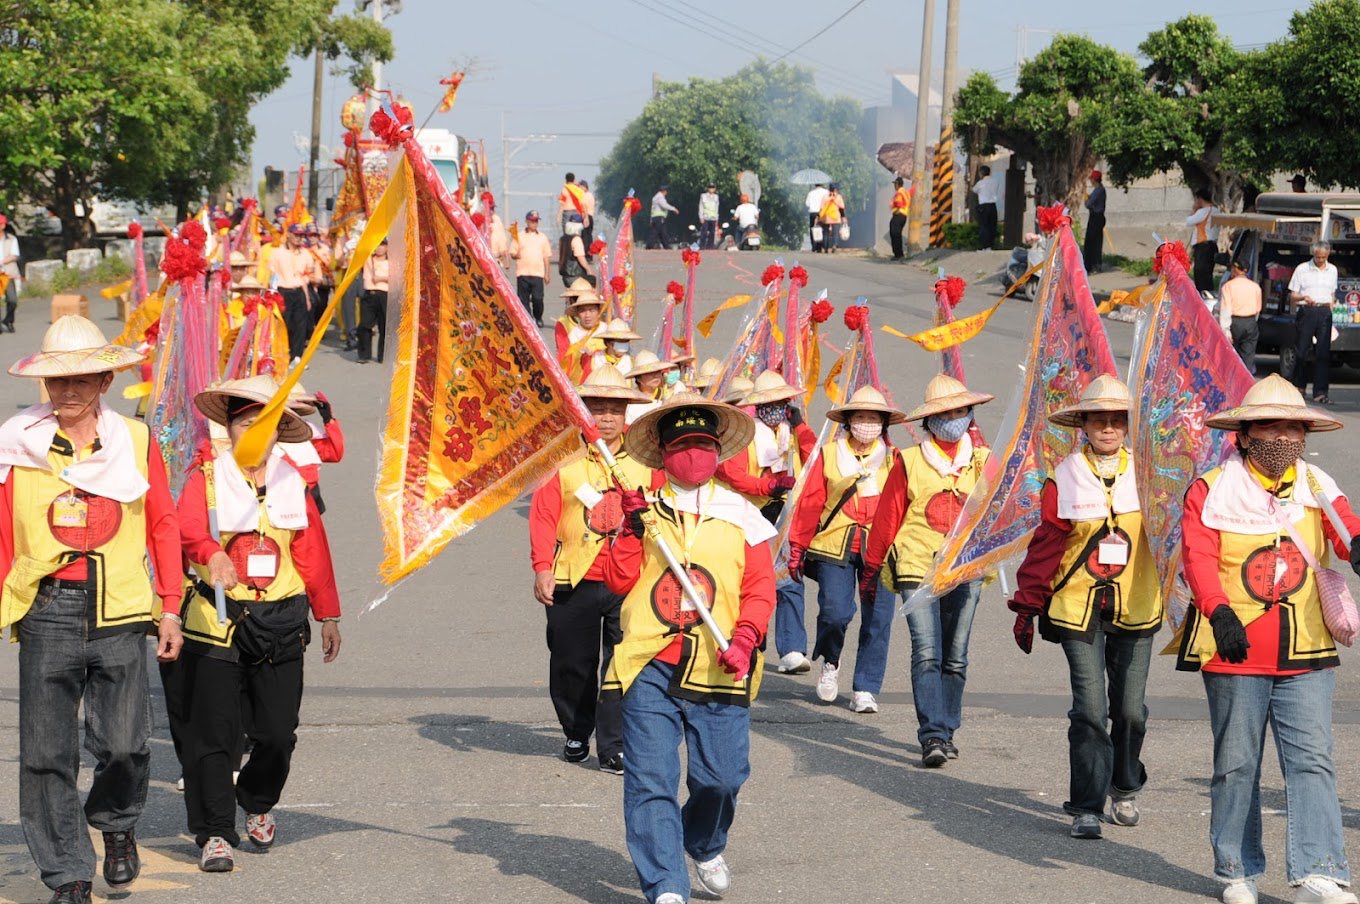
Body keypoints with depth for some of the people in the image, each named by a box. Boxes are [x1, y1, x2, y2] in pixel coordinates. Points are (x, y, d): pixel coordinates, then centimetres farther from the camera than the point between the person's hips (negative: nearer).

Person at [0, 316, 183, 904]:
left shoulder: (136, 441, 6)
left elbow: (164, 526, 12)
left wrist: (170, 608, 9)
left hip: (120, 614, 0)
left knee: (125, 745, -4)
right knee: (48, 752, 0)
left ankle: (116, 824, 28)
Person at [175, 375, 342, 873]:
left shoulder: (293, 484, 11)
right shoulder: (207, 479, 0)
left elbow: (313, 552, 15)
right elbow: (187, 527, -19)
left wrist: (328, 615, 15)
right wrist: (212, 553, -40)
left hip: (279, 623, 3)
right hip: (217, 621, -3)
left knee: (277, 732, 4)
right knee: (212, 733, -4)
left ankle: (258, 802, 33)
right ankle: (215, 834, 5)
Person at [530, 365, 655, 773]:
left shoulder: (644, 460, 9)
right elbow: (543, 516, -2)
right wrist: (542, 568, -10)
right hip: (574, 582, -1)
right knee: (571, 665, 10)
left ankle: (614, 747, 0)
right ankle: (576, 735, 31)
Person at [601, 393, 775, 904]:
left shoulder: (740, 515, 11)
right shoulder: (644, 510, 10)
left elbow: (760, 588, 6)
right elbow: (618, 581, 2)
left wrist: (744, 637, -10)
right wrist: (632, 529, -10)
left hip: (718, 671, 1)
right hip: (649, 668, 0)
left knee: (721, 775, 2)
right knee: (651, 779, -8)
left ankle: (705, 847, 33)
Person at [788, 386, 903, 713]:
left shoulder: (893, 459, 8)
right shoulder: (829, 455, 5)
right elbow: (809, 503, 8)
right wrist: (797, 548, 8)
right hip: (834, 548, -1)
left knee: (878, 618, -4)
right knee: (835, 612, -11)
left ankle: (865, 689, 7)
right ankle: (830, 663, 21)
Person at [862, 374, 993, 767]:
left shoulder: (982, 462, 9)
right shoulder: (909, 463, 2)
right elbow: (887, 519, 8)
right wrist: (870, 569, 12)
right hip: (918, 569, -2)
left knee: (955, 658, 7)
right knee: (926, 654, -13)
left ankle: (946, 731, 19)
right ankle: (933, 737, -17)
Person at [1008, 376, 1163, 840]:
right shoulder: (1064, 479, -2)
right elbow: (1045, 546, -1)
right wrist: (1027, 605, -2)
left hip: (1135, 610, 2)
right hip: (1079, 610, -2)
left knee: (1130, 709, 7)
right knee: (1090, 711, -7)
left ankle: (1125, 789, 30)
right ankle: (1087, 807, 0)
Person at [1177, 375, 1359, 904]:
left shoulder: (1317, 488, 9)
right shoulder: (1211, 492, 0)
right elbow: (1198, 557, -13)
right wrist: (1219, 611, -30)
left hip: (1306, 654, 2)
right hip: (1234, 653, -2)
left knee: (1312, 760, -7)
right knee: (1236, 764, 7)